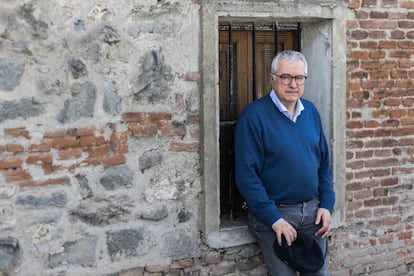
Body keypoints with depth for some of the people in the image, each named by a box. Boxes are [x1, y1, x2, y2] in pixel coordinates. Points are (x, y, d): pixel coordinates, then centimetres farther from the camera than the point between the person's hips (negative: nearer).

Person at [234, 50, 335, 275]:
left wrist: (326, 204, 2)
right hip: (273, 214, -6)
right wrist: (274, 219, -18)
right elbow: (246, 174, -17)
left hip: (313, 211, 6)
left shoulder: (311, 111, 6)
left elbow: (324, 162, 13)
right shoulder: (254, 115, -14)